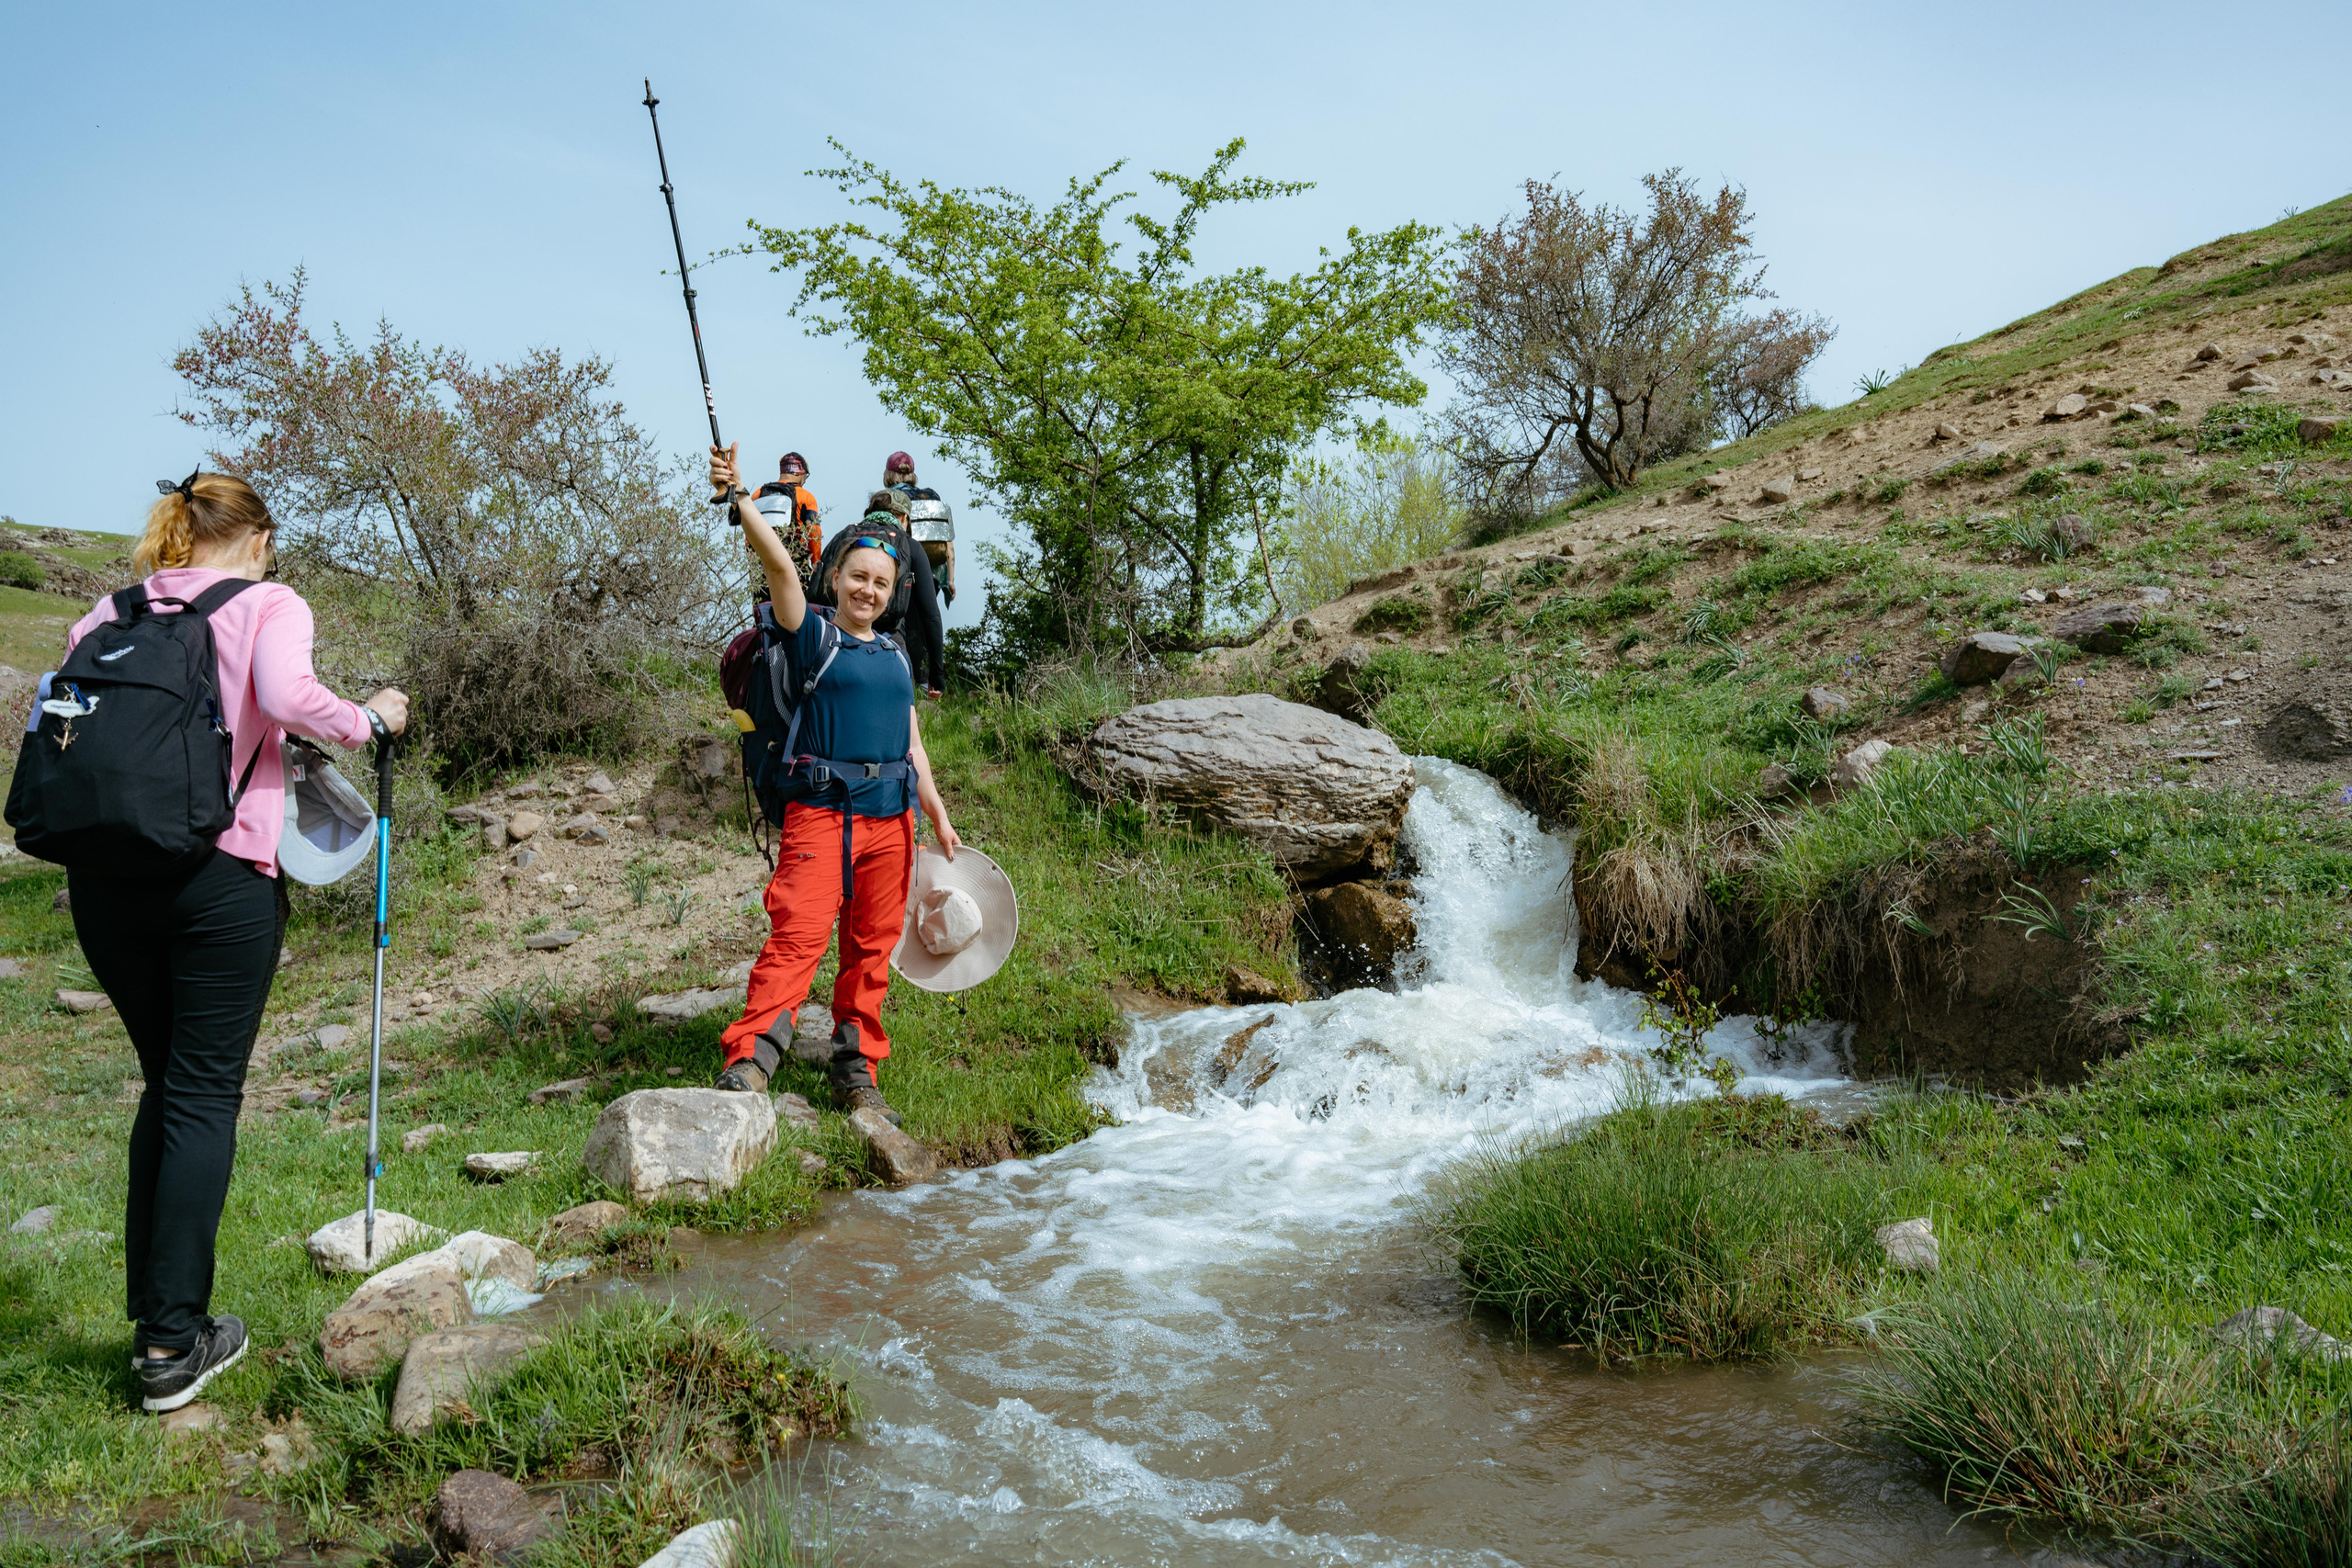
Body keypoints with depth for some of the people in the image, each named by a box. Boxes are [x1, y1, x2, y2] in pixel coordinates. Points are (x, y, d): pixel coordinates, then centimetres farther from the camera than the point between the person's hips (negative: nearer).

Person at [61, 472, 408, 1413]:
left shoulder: (111, 611, 14)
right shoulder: (267, 603, 0)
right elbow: (287, 697, -18)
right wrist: (370, 720, -1)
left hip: (105, 873, 5)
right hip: (220, 877, -5)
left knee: (167, 1082, 17)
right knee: (205, 1095, 2)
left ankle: (150, 1316, 20)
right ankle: (174, 1343, 2)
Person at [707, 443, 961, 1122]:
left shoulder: (896, 658, 19)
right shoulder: (813, 637, 4)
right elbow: (780, 565, -11)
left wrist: (939, 815, 14)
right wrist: (736, 498, -23)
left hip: (890, 817, 5)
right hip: (821, 811, -5)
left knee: (872, 948, 7)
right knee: (798, 936, -18)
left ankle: (856, 1073, 15)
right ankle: (747, 1062, -23)